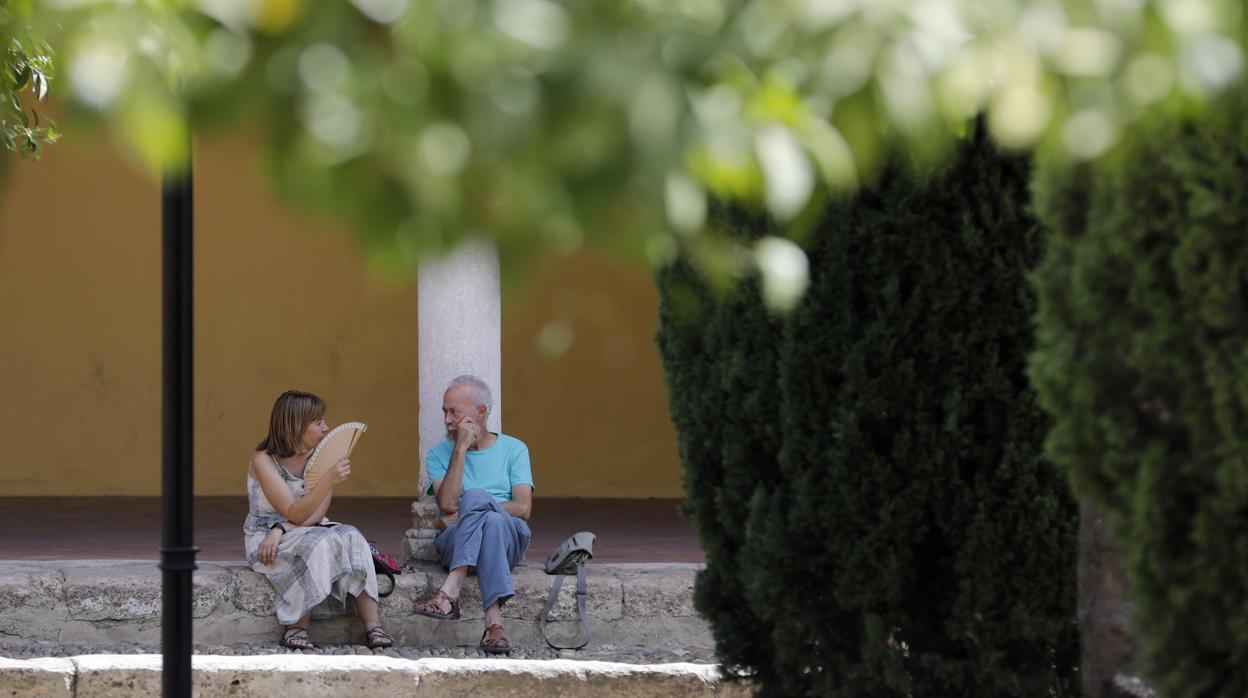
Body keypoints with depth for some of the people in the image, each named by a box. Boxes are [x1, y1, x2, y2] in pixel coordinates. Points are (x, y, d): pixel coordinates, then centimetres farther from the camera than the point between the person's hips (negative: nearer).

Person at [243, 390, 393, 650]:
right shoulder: (263, 461, -14)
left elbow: (316, 515, -6)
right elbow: (295, 514, -23)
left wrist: (281, 530, -23)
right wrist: (329, 481, -35)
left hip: (308, 531, 5)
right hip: (265, 538, -5)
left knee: (351, 539, -25)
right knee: (321, 544, -33)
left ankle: (373, 626, -31)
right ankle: (297, 627, -25)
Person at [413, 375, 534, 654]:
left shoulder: (513, 449, 14)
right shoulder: (439, 454, 15)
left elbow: (523, 508, -1)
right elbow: (447, 503, -5)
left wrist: (465, 513, -5)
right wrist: (461, 448, -6)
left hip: (509, 539, 0)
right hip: (455, 542, 0)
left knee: (475, 497, -33)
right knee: (477, 497, -34)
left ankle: (450, 591, -47)